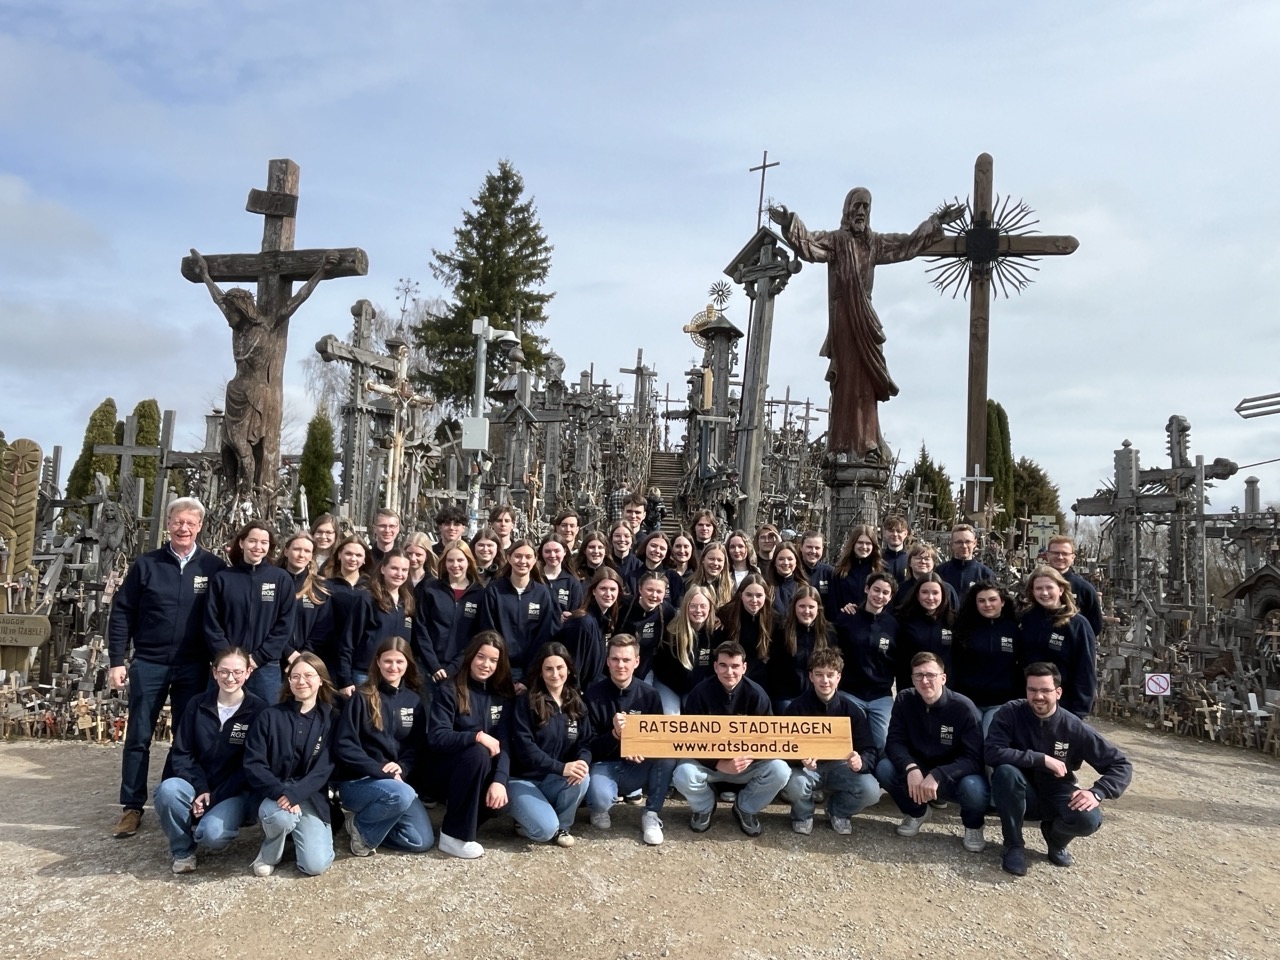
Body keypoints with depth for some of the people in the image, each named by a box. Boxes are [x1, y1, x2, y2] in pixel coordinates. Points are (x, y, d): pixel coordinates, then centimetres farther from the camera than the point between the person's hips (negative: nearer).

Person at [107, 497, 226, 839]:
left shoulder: (214, 566, -2)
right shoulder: (147, 564, 0)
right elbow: (122, 612, 1)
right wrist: (117, 661, -3)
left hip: (194, 667, 0)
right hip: (148, 663, 1)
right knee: (138, 738, 7)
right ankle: (132, 807, 19)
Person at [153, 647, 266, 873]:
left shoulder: (258, 710, -8)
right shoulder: (198, 705, 1)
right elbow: (181, 753, 0)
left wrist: (214, 797, -16)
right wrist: (201, 789, -15)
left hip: (233, 792, -3)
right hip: (196, 785, 3)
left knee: (212, 835, -30)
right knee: (168, 789, -30)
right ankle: (183, 850, -4)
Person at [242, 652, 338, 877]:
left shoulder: (331, 719, 1)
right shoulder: (270, 716, -1)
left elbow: (324, 768, -6)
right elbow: (253, 764, -5)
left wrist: (295, 794, -22)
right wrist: (279, 793, -20)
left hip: (310, 796, 1)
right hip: (274, 793, -1)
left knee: (315, 865, -17)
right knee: (281, 817, -37)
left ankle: (301, 829, 17)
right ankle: (270, 852, -1)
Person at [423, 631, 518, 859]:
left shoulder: (503, 695, 2)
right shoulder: (449, 691, -9)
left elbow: (505, 743, -8)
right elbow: (436, 738, -19)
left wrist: (500, 780, -25)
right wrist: (477, 736, -30)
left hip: (482, 774, 3)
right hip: (444, 773, -3)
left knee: (501, 799, -29)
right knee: (478, 752, -33)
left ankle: (466, 818, 5)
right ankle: (454, 835, -21)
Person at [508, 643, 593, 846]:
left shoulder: (577, 704, 5)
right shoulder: (526, 702, -11)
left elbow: (585, 742, 1)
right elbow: (524, 747, -18)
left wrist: (582, 761, -24)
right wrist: (561, 768, -29)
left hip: (554, 780, 4)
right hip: (524, 778, -4)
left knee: (581, 778, -29)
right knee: (546, 831, -26)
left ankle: (562, 826, -1)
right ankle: (530, 813, 10)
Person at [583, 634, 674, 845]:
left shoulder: (649, 694, -4)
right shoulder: (594, 694, -10)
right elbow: (589, 745, -8)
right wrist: (614, 734, -29)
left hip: (636, 767, 2)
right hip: (604, 765, -2)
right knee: (600, 798, -34)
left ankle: (651, 815, -10)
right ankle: (600, 808, 5)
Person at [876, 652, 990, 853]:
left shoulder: (963, 707, -21)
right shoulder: (904, 700, -11)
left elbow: (974, 758, -24)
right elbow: (894, 742, -13)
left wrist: (937, 776, -38)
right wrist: (911, 768, -35)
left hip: (954, 776, -3)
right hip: (918, 771, 3)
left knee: (974, 788, -36)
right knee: (884, 769, -24)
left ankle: (973, 826, 2)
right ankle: (917, 812, 8)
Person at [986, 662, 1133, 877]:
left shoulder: (1074, 727, -13)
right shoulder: (1010, 713, -17)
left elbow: (1121, 766, -8)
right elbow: (993, 753, -29)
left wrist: (1097, 793, -25)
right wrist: (1042, 759, -31)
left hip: (1057, 795, 1)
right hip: (1022, 796, -1)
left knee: (1088, 818, -30)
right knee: (1005, 771, -34)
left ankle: (1055, 838, 8)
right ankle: (1014, 845, -12)